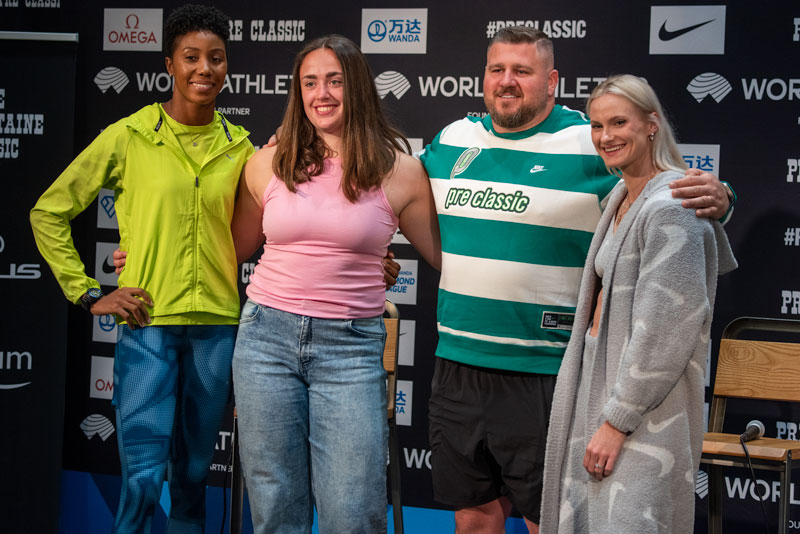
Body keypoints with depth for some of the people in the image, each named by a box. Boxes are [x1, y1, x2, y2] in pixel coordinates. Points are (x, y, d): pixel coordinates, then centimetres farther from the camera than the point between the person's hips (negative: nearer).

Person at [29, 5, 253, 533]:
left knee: (194, 474, 12)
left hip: (217, 325, 3)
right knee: (143, 478, -7)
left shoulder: (239, 147, 6)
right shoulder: (129, 138, -2)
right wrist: (88, 294, -1)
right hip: (148, 325, -3)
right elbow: (49, 212, 3)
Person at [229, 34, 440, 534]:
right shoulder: (268, 164, 6)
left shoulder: (399, 170, 1)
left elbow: (448, 254, 9)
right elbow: (237, 246, 20)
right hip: (268, 337, 2)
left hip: (351, 345, -2)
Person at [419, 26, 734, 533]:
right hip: (458, 365, 5)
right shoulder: (453, 141, 9)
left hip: (545, 376, -5)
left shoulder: (595, 146, -7)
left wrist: (715, 198, -23)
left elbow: (674, 197, -3)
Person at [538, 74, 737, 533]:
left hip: (645, 413, -9)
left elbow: (666, 329, -22)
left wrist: (617, 421, -20)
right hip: (597, 382, 9)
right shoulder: (622, 198, 12)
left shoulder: (671, 207, -17)